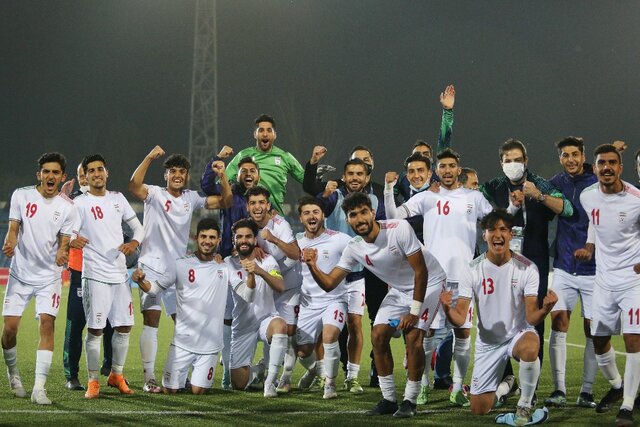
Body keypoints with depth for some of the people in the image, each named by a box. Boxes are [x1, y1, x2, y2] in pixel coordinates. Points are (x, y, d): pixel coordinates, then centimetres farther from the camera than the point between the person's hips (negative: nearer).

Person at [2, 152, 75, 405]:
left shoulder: (67, 207, -2)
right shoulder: (21, 196, -1)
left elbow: (64, 242, -2)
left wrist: (62, 254, -25)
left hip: (49, 276, -1)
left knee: (47, 323, -15)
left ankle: (39, 388, -15)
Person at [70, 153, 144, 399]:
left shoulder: (117, 199, 12)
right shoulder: (80, 203, -3)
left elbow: (137, 226, 18)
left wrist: (134, 243, -4)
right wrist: (72, 239, -36)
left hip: (120, 273, 5)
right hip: (95, 274, -5)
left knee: (124, 326, 8)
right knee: (95, 329, -5)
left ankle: (116, 375, 24)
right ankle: (93, 381, 4)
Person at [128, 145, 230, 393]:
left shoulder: (191, 198, 11)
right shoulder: (155, 194, -3)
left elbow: (224, 201, 11)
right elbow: (134, 186, -23)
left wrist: (222, 176, -4)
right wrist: (150, 158, -31)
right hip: (152, 266, -5)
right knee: (151, 321, -8)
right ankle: (149, 379, -8)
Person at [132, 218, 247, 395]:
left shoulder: (224, 268, 4)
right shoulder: (181, 264, -2)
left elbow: (245, 293, -3)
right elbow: (156, 288, 0)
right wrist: (141, 281, -21)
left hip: (210, 344, 1)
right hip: (183, 341, -1)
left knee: (198, 391, 2)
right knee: (170, 390, 0)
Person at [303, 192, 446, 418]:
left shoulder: (399, 229, -29)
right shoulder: (354, 248, -11)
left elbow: (421, 271, -25)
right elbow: (329, 284, -10)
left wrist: (414, 312, -24)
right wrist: (313, 267, -31)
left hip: (428, 283, -6)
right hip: (399, 289, 6)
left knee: (413, 337, -20)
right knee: (378, 336, -5)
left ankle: (410, 401, -8)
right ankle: (388, 399, 6)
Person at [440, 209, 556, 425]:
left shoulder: (527, 268, -13)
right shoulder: (472, 270, -11)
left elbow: (531, 317, -17)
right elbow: (460, 318, -14)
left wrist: (545, 309, -41)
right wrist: (448, 309, -37)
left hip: (519, 333, -2)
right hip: (487, 342, 2)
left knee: (530, 348, -41)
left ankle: (524, 406, -19)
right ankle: (504, 385, 37)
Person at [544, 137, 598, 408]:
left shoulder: (597, 183, -5)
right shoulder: (555, 183, 6)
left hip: (593, 268, -2)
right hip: (564, 267, 2)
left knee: (592, 331, 2)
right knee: (558, 325, -6)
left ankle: (587, 391, 9)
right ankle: (559, 390, -2)